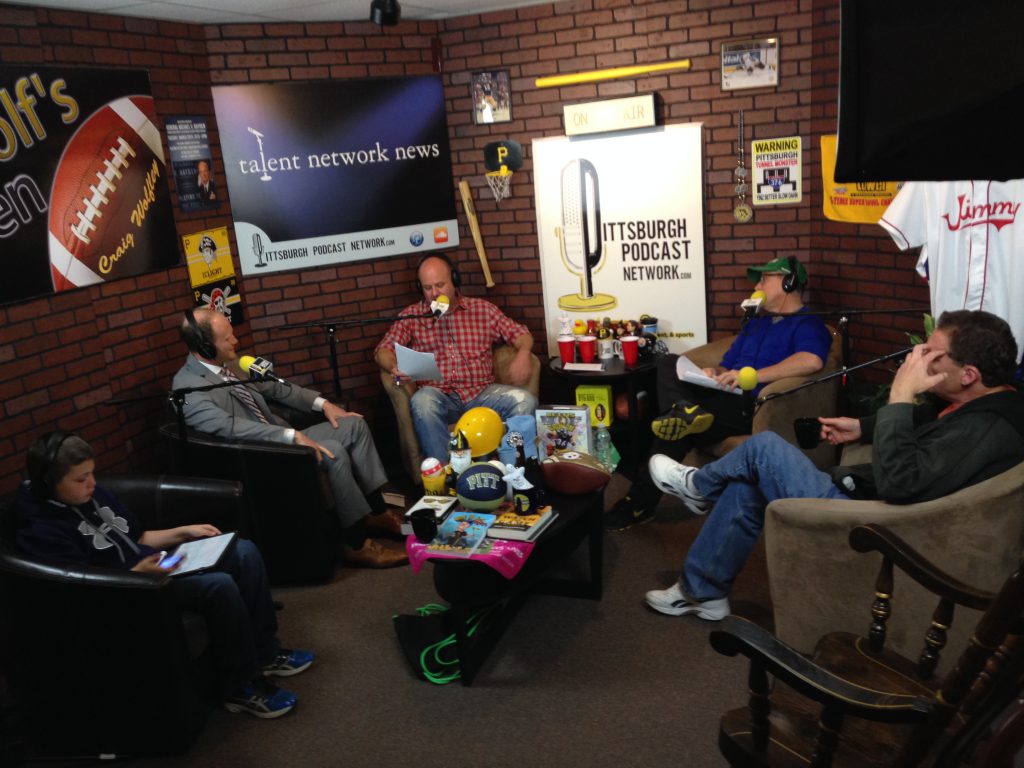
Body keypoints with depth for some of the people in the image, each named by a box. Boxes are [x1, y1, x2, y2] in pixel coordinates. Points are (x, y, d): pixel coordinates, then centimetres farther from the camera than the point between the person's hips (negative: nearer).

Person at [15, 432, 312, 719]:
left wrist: (183, 532, 6)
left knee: (243, 551, -4)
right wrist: (138, 573, -32)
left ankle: (264, 652, 7)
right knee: (218, 586, -29)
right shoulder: (42, 531, -17)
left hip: (150, 567, 9)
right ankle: (240, 686, -11)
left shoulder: (93, 494, 8)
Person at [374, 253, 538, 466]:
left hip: (482, 393, 1)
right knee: (422, 401, -37)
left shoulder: (482, 309, 14)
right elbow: (383, 350, 3)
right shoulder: (411, 316, 11)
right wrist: (394, 366, -21)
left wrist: (523, 353, -10)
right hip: (440, 397, -1)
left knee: (525, 400, -26)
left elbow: (520, 334, 15)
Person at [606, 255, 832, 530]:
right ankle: (686, 412, -38)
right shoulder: (754, 324, 28)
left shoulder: (808, 324, 0)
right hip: (727, 396, 9)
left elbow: (812, 361, -23)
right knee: (668, 363, -9)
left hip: (755, 407, -8)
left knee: (679, 428, -27)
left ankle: (640, 502, -17)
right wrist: (715, 373, -1)